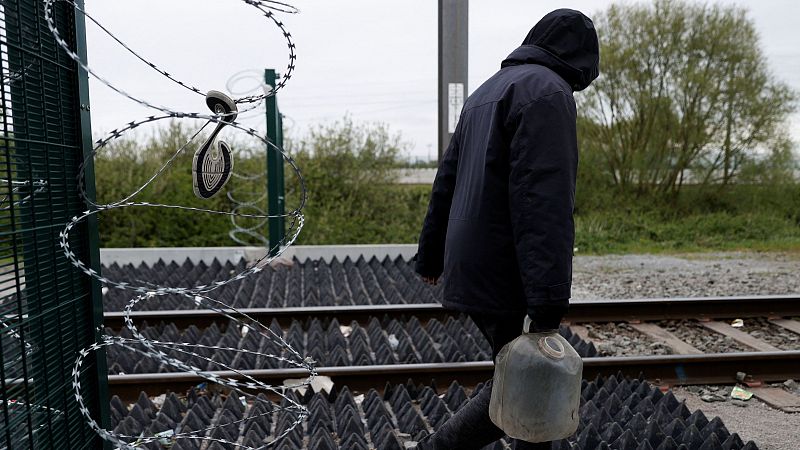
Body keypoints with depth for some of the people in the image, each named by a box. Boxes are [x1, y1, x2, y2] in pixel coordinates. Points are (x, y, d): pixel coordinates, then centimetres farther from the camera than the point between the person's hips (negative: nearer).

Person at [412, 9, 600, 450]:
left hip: (470, 266, 9)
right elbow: (544, 201, -22)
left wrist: (431, 255, 25)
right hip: (506, 278, -9)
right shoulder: (548, 91, -11)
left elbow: (447, 179, 20)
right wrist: (549, 302, -24)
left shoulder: (487, 90, 18)